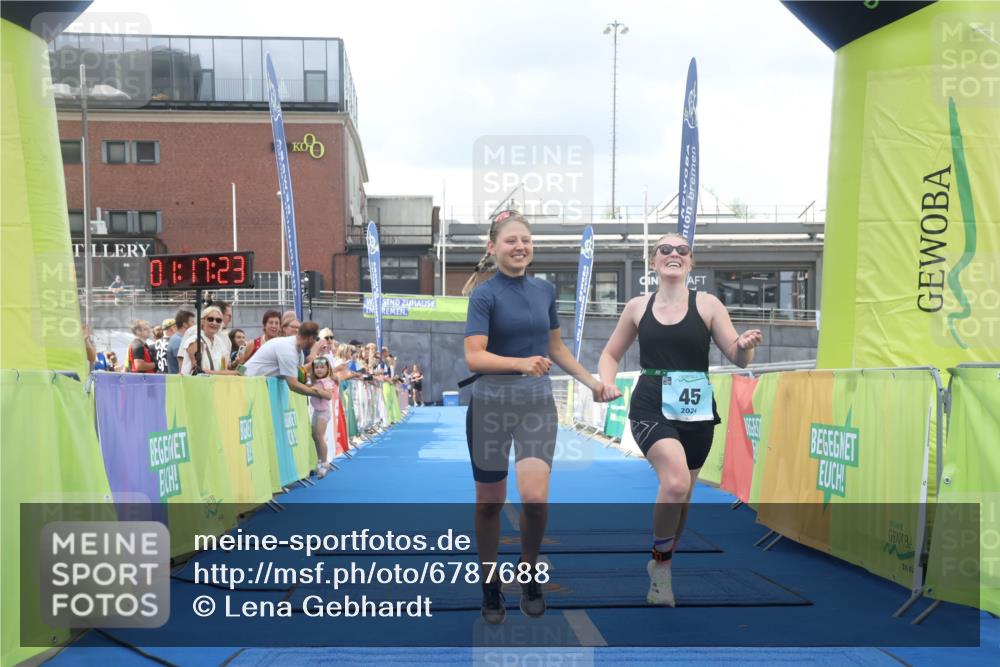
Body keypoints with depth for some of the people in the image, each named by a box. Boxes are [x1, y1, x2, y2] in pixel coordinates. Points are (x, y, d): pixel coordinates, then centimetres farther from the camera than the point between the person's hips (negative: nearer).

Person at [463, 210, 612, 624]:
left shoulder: (545, 290, 8)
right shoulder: (485, 294, -8)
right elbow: (474, 357, -19)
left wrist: (590, 381, 14)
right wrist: (521, 364, -33)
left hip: (538, 403, 3)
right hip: (492, 404, -3)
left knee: (535, 497, -13)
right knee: (490, 502, 8)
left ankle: (529, 572, 16)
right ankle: (490, 587, 27)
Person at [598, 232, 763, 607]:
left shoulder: (707, 305, 1)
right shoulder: (638, 307, 5)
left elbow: (738, 359, -1)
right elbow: (611, 354, 16)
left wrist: (745, 346, -24)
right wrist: (607, 382, -5)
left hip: (696, 412, 2)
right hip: (651, 408, -1)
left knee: (681, 495, 13)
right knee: (675, 482, -25)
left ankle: (661, 563, 38)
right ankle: (661, 565, -2)